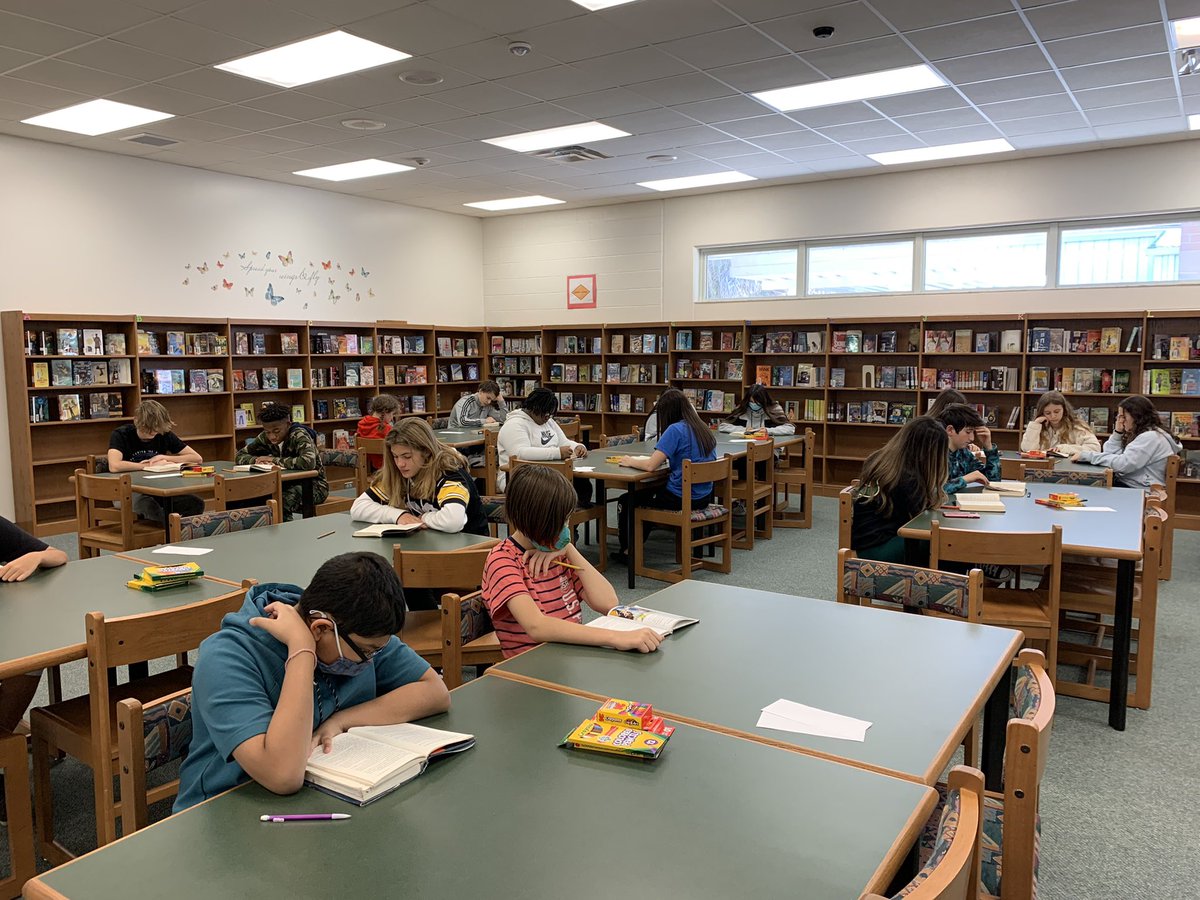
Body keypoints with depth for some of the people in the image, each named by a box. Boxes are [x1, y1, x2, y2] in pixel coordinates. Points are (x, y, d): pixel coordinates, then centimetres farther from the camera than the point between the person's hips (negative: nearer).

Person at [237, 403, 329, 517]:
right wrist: (256, 460, -15)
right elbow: (240, 455, 8)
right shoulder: (265, 438, 0)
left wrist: (275, 460, -26)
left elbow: (309, 462, -37)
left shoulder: (299, 435, -19)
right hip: (289, 483, 6)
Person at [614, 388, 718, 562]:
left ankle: (627, 551, 29)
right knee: (649, 491, 34)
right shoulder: (704, 430, 5)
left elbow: (650, 465, -22)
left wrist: (630, 461, -4)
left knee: (625, 501, 12)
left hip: (681, 499, -9)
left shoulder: (675, 430, -18)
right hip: (703, 497, 9)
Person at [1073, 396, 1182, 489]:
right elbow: (1111, 454, 11)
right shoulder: (1138, 434, 16)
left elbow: (1122, 464, -24)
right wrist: (1117, 432, 2)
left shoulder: (1151, 437, -14)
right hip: (1124, 484, 8)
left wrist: (1088, 455, -20)